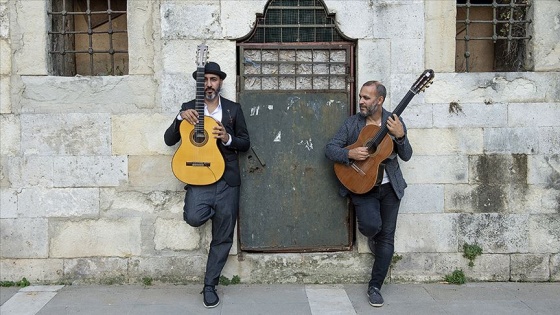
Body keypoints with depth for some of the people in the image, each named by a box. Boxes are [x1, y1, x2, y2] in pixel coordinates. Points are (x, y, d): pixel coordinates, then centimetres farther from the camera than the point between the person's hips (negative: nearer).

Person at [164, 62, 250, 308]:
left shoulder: (233, 109, 9)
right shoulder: (188, 108, 9)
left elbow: (245, 143, 8)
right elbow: (169, 140, 4)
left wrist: (227, 138, -12)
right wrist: (180, 118, -12)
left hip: (227, 179, 1)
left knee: (223, 237, 2)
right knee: (193, 217, -29)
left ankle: (210, 285, 18)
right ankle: (212, 208, 8)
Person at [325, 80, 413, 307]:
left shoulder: (394, 122, 0)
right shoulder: (352, 123, -1)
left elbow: (406, 156, -3)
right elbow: (329, 148, -3)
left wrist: (400, 136, -22)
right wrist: (350, 154, -22)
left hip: (389, 187, 2)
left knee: (387, 236, 1)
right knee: (371, 225, -24)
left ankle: (375, 286, 13)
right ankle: (372, 236, 16)